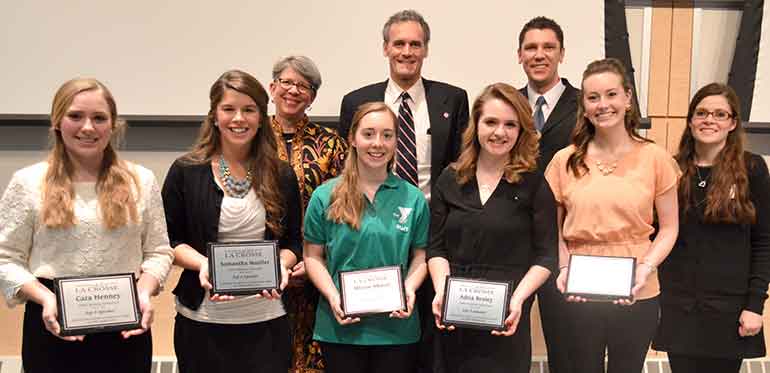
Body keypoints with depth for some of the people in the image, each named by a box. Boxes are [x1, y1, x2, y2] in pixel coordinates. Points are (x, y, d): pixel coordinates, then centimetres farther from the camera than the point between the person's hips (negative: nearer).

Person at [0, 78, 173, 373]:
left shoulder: (141, 180, 4)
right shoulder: (27, 182, 0)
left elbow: (158, 252, 6)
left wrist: (144, 291, -11)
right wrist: (44, 298, -14)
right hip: (54, 326, -1)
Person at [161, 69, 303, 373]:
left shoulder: (281, 176, 5)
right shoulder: (186, 172, 0)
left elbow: (293, 241, 9)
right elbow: (170, 239, 2)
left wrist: (281, 265, -12)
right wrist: (203, 264, -16)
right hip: (202, 320, -1)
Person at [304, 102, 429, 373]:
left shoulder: (413, 199, 2)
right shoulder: (325, 197, -1)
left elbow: (420, 255, 6)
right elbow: (313, 256, 2)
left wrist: (409, 289, -11)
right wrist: (332, 296, -12)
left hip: (397, 328, 1)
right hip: (341, 327, -1)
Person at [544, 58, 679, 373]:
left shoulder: (655, 158, -4)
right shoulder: (564, 161, -1)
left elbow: (669, 228, 1)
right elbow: (554, 230, 6)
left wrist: (647, 267, -14)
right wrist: (564, 268, -10)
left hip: (636, 296, 0)